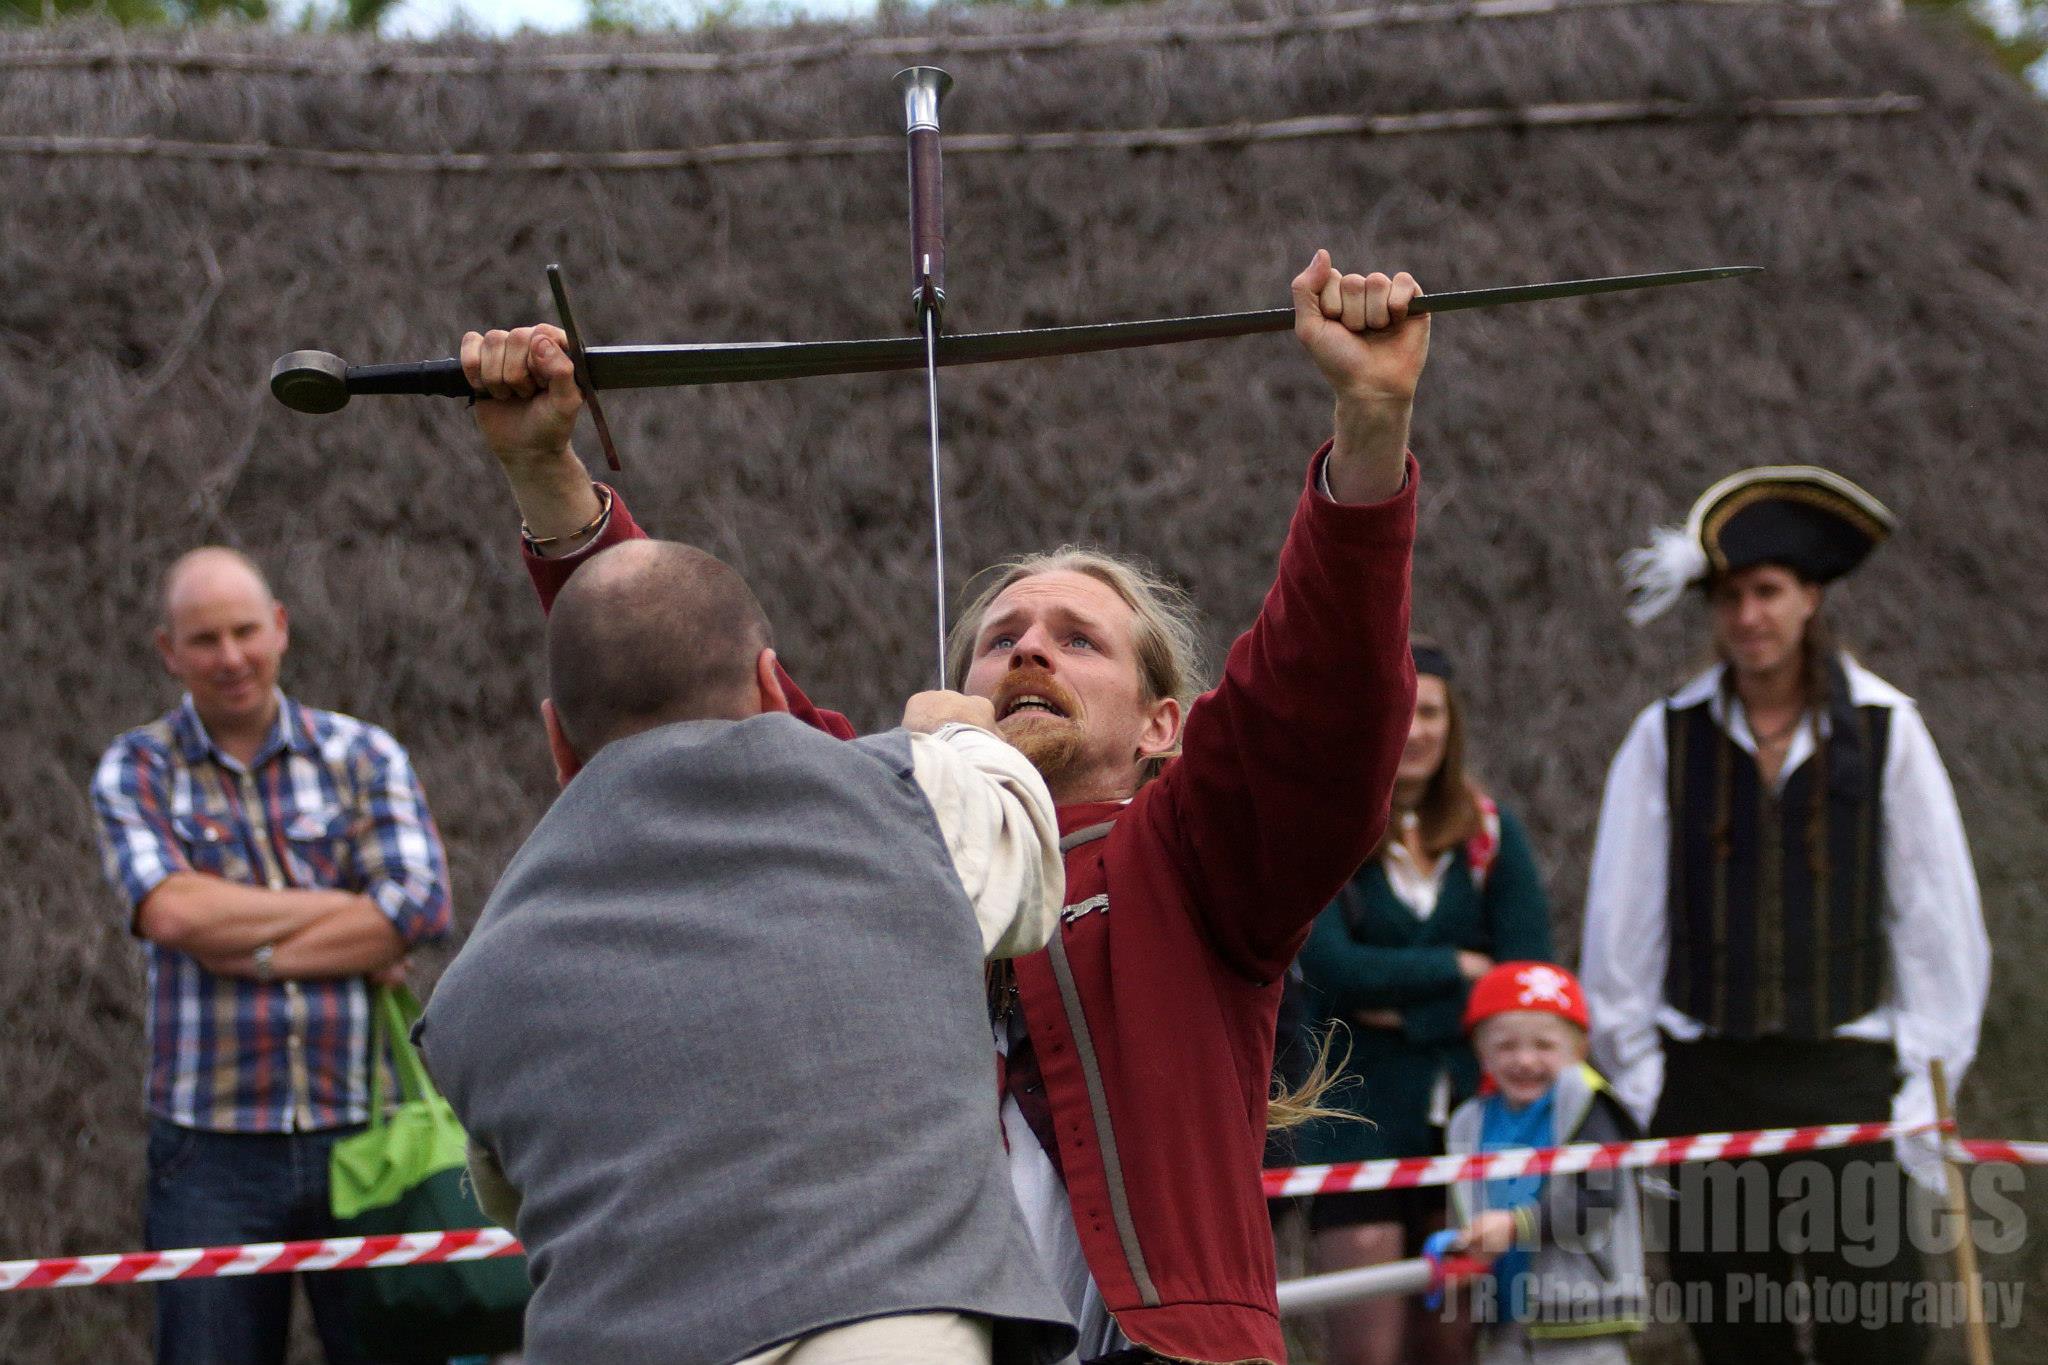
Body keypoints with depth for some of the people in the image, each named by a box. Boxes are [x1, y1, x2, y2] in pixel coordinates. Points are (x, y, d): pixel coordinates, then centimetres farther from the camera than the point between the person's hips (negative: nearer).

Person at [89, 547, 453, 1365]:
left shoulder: (362, 758, 9)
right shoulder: (136, 771, 7)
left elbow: (423, 906, -6)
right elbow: (170, 909, -11)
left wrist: (253, 953, -9)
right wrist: (349, 908, -6)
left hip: (361, 1134, 0)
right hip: (211, 1150, 0)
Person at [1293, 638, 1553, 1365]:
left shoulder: (1491, 833, 9)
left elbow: (1528, 973, -1)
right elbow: (1332, 965, -13)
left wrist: (1405, 1011, -10)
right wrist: (1459, 968, -6)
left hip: (1472, 1118, 3)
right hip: (1359, 1122, -3)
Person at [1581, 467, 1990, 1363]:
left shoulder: (1884, 732, 1)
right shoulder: (1666, 739, 4)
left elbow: (1937, 915, 3)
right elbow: (1622, 918, 7)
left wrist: (1927, 1074, -1)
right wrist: (1636, 1069, 5)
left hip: (1845, 1074, -1)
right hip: (1706, 1079, 1)